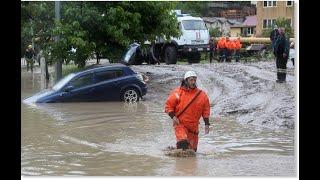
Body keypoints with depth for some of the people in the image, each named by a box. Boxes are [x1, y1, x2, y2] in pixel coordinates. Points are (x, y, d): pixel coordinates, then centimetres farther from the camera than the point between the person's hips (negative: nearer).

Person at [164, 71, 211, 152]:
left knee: (192, 149, 7)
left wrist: (207, 124, 6)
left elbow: (206, 110, 12)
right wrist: (173, 116, -12)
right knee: (183, 143, -25)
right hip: (180, 124, -3)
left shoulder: (202, 95, 4)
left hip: (193, 126, 3)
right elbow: (168, 105, 1)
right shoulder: (178, 93, -4)